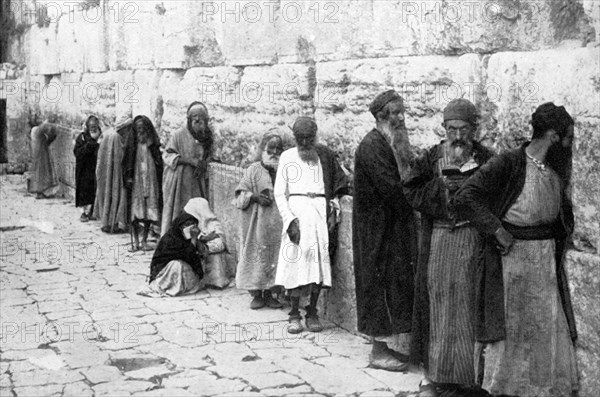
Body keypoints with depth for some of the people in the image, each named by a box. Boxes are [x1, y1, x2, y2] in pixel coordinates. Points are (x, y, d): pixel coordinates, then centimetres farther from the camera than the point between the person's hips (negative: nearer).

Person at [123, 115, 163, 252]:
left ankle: (144, 240, 9)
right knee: (135, 212, -4)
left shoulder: (153, 144, 6)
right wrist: (128, 177, -6)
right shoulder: (132, 143, 4)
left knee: (149, 212, 0)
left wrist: (159, 179, -2)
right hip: (136, 180, -1)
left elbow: (159, 163, 6)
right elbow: (126, 162, 4)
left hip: (150, 180, 1)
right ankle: (136, 241, 4)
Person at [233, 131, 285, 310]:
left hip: (277, 223, 2)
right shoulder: (253, 170, 2)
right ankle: (256, 294, 10)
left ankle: (268, 293, 16)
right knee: (256, 257, 0)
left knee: (274, 257, 5)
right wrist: (255, 197, -14)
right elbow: (240, 195, 1)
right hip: (256, 224, -2)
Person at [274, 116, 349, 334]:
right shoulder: (287, 157, 8)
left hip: (321, 212, 1)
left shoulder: (325, 155, 11)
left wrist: (334, 210, 0)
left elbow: (339, 184, 13)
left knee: (320, 263, 0)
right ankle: (294, 314, 2)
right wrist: (289, 219, -7)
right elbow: (279, 193, 4)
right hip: (297, 212, -1)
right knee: (296, 264, -5)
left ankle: (312, 312, 9)